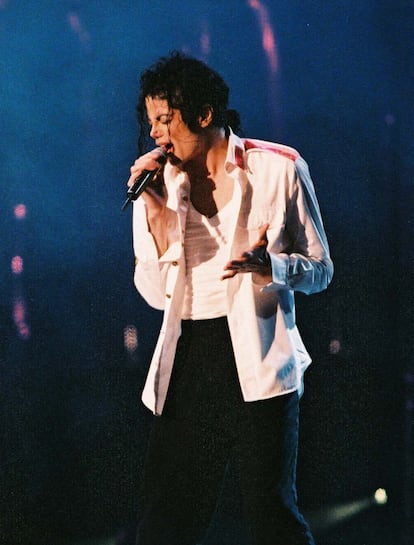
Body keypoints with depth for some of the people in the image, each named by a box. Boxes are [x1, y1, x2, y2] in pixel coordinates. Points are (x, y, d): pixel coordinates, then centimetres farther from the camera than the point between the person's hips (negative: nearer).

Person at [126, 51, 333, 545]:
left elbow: (321, 269, 4)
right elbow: (156, 293, 4)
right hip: (187, 361, 3)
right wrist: (155, 208, -7)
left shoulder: (278, 169, 0)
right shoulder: (160, 182, 8)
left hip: (256, 359, -3)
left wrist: (270, 265, -17)